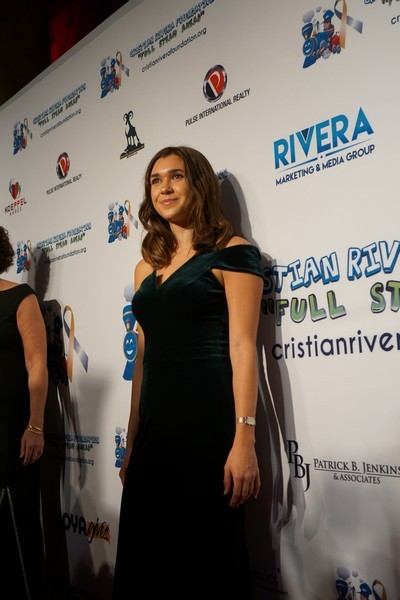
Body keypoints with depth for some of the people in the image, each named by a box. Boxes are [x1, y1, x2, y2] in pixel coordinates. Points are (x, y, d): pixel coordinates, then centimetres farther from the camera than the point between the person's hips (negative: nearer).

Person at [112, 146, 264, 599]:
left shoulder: (231, 253, -2)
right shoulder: (147, 267, 16)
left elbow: (242, 348, -9)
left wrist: (244, 439, -16)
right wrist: (131, 443, 15)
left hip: (209, 424, -6)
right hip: (155, 427, 6)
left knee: (208, 560, 2)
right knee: (144, 555, 13)